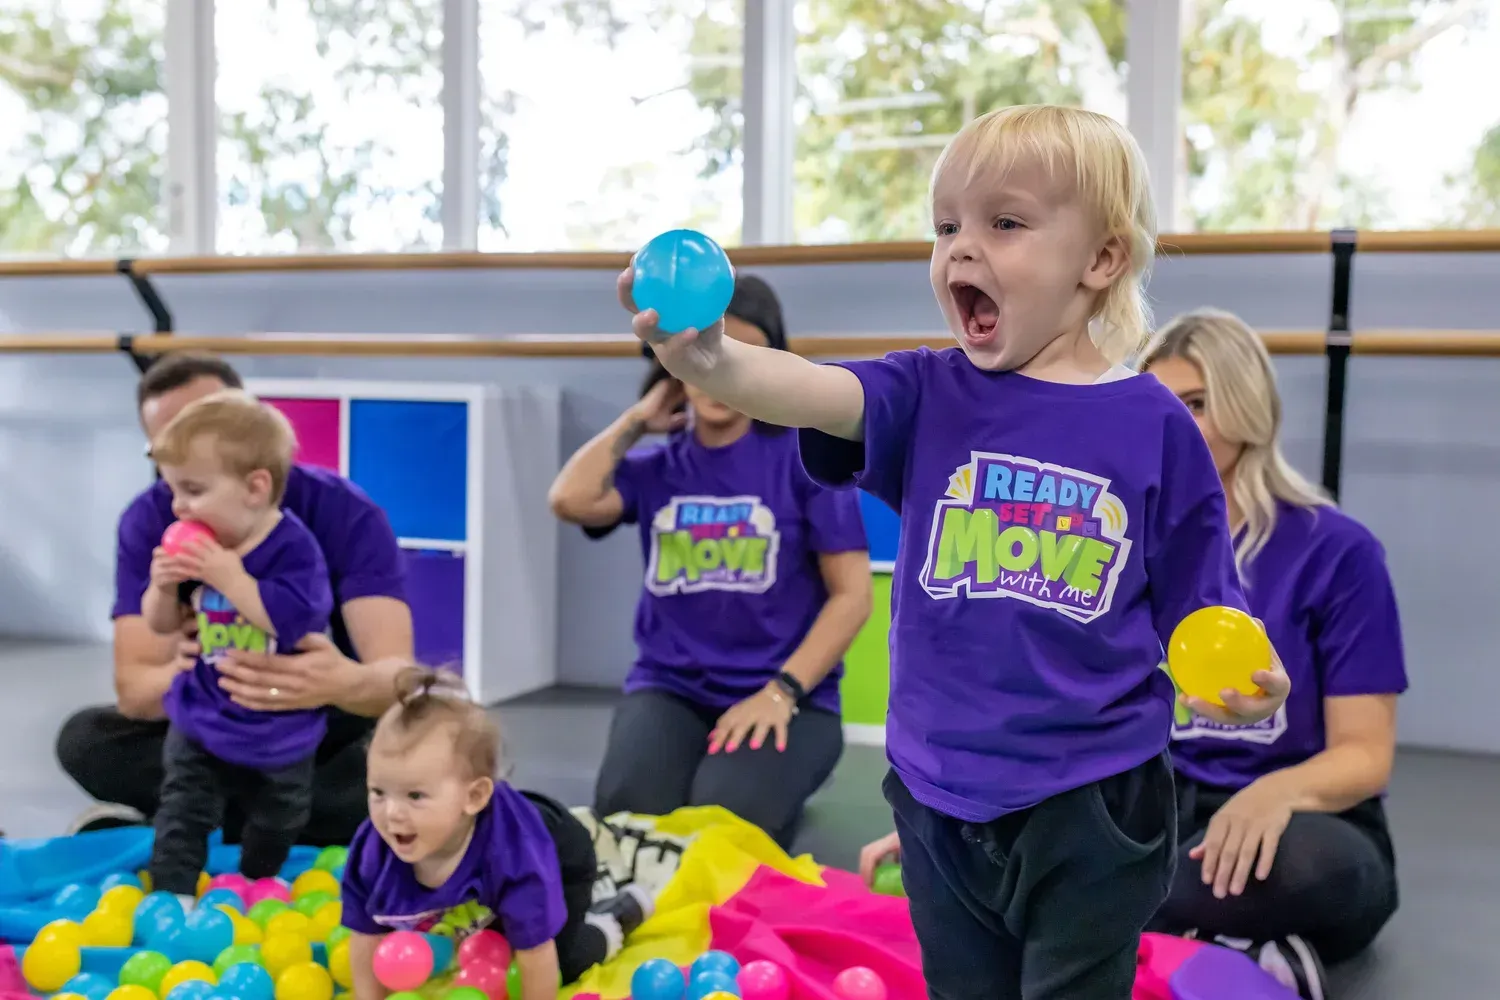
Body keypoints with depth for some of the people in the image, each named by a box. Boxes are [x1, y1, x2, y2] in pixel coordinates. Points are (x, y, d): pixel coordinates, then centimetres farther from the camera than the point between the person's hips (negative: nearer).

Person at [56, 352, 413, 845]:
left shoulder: (345, 511, -20)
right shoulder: (149, 522, -12)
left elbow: (398, 673, -31)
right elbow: (134, 689, -20)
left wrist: (349, 683, -56)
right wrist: (179, 677, -45)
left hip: (331, 733, -3)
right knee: (86, 739, -22)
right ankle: (326, 829, -23)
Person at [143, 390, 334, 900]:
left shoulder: (293, 546, -24)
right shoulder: (194, 544, -7)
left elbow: (294, 619, -37)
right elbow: (162, 624, 2)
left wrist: (230, 576, -37)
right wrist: (164, 587, -19)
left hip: (279, 730, -2)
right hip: (201, 718, 3)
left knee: (278, 822, 18)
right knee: (182, 814, 0)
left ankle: (253, 889, 43)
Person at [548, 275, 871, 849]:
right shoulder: (655, 469, 9)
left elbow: (852, 595, -3)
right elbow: (571, 500, -13)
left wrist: (781, 691, -14)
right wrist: (637, 420, 2)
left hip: (784, 692, -2)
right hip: (669, 687, 2)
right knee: (628, 810, -28)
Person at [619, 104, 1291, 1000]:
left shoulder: (1153, 422, -7)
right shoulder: (929, 395, -3)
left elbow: (1196, 604, 0)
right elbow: (819, 392, -23)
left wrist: (1242, 677, -19)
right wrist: (714, 361, -42)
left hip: (1092, 801, -2)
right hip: (942, 798, 3)